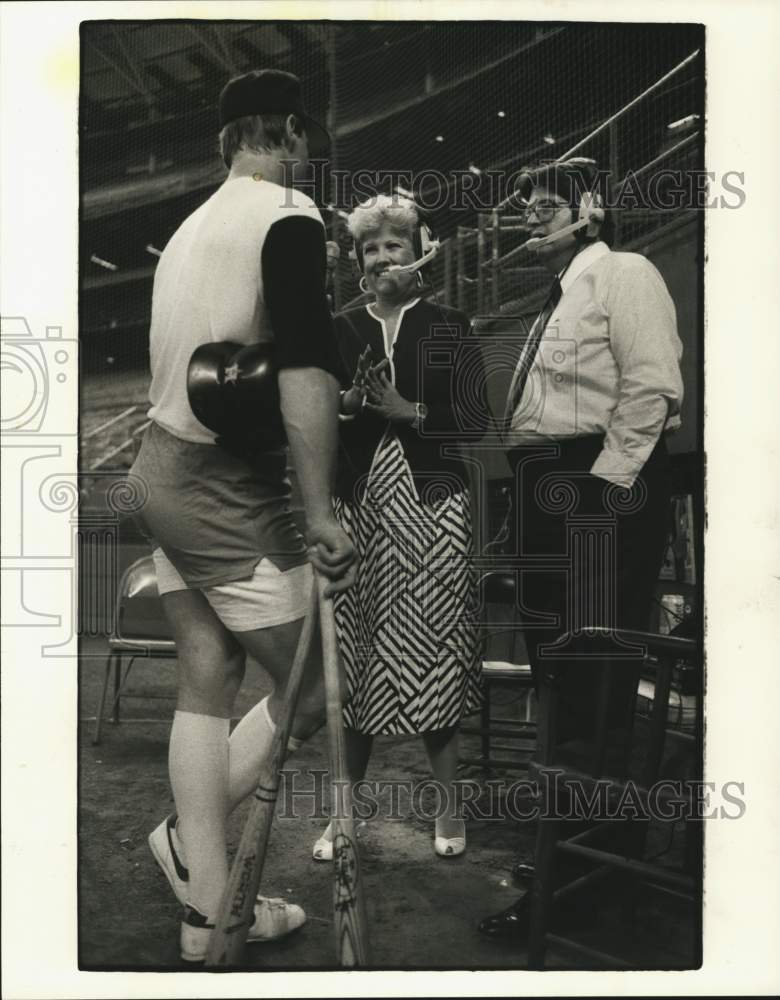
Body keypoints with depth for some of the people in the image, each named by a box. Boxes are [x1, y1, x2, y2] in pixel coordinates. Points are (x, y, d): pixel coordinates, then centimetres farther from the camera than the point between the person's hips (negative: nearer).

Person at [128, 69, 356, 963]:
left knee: (207, 680, 11)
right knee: (312, 688, 4)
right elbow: (306, 369, -24)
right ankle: (188, 840, 17)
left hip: (163, 468, 9)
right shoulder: (289, 218, -11)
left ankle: (207, 911, 19)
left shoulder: (192, 226, 14)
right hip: (225, 491, -9)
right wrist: (320, 513, -21)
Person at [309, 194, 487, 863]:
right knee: (355, 655, 4)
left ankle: (449, 808, 18)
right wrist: (345, 405, -8)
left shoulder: (450, 330, 6)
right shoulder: (341, 332, 13)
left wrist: (407, 411, -11)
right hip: (359, 504, 2)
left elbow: (474, 421, 0)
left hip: (432, 504, -2)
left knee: (433, 647, 0)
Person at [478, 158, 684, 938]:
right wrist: (533, 492, 12)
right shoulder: (555, 302, 25)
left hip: (603, 491, -10)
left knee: (597, 677, -8)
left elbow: (652, 387, -15)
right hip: (549, 493, 10)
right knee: (556, 669, 14)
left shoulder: (623, 274, -2)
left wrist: (605, 482, -19)